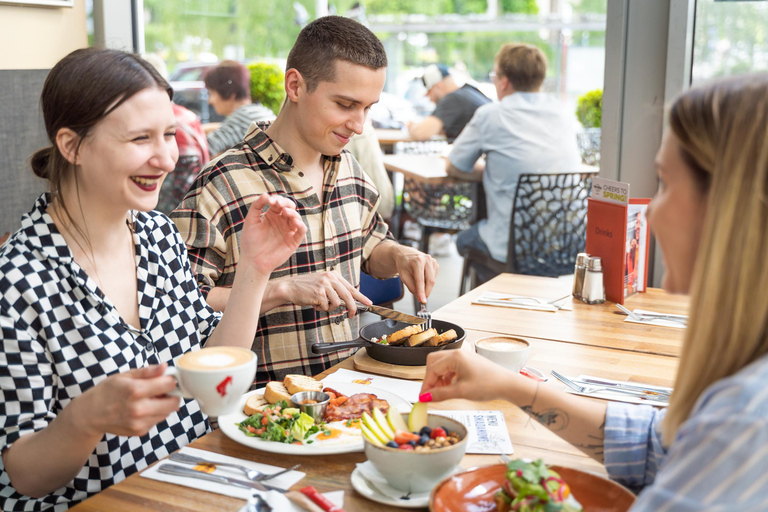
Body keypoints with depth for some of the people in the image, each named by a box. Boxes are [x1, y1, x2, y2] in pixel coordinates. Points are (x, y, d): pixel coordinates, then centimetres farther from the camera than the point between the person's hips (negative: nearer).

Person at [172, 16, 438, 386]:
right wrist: (282, 290, -24)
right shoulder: (222, 185, -15)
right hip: (267, 396, -7)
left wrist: (400, 257, 4)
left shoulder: (348, 168, 9)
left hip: (349, 380, 7)